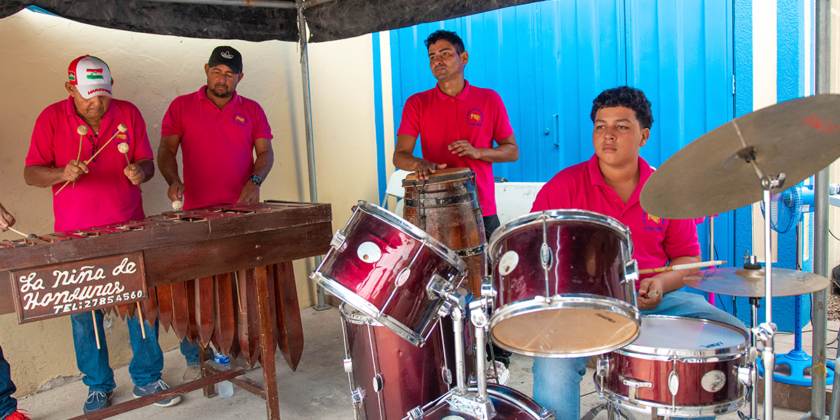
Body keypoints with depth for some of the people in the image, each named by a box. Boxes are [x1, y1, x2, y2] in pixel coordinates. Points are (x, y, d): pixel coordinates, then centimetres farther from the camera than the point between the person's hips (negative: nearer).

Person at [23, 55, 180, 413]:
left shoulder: (129, 114, 2)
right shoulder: (51, 118, -2)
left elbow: (147, 164, 5)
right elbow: (31, 174, -3)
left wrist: (140, 171, -19)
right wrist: (62, 173, -24)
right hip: (77, 237, -1)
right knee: (84, 315, 7)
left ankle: (147, 379, 19)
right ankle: (98, 386, 23)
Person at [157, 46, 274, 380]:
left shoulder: (252, 110, 12)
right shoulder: (181, 106, 8)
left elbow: (265, 152, 8)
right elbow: (166, 151, 5)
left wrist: (255, 180, -11)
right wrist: (173, 180, -14)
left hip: (242, 212, 1)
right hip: (197, 213, -1)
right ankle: (194, 360, 11)